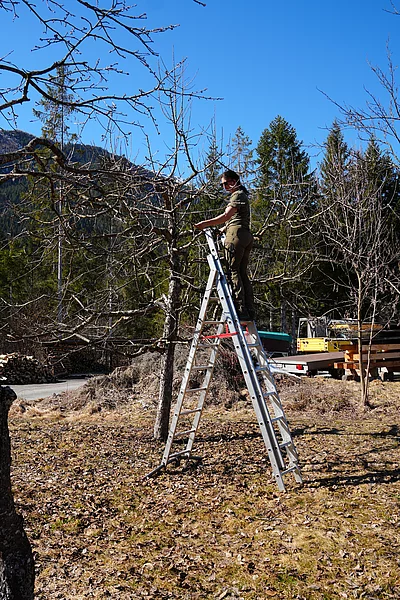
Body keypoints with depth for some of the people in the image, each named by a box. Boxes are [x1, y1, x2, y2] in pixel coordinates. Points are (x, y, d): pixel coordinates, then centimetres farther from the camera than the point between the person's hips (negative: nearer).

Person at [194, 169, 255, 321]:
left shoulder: (237, 195, -2)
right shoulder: (242, 195, 29)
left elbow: (226, 216, -16)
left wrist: (206, 223, -19)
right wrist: (221, 230, 23)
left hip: (236, 234, -10)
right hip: (247, 236, 10)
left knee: (233, 271, -11)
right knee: (242, 273, 6)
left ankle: (240, 310, -17)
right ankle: (250, 311, 2)